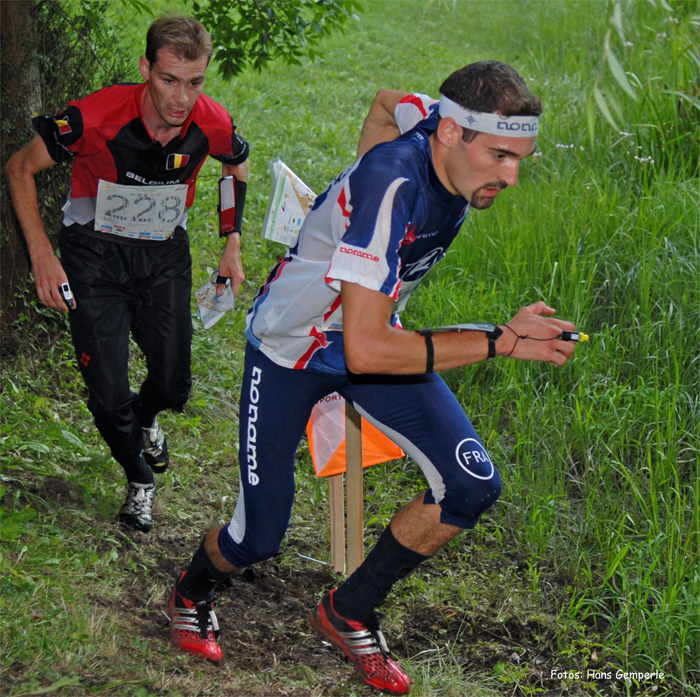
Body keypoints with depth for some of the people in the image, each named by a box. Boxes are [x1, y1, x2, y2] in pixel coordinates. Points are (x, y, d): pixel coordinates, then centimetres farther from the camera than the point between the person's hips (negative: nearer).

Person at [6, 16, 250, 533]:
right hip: (96, 254, -2)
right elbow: (22, 168, -14)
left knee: (173, 384, 4)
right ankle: (140, 478, 25)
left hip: (166, 253, 3)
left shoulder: (213, 125, -20)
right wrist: (42, 255, -18)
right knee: (108, 392, -6)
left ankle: (147, 417, 44)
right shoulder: (97, 118, -30)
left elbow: (238, 166, 6)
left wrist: (233, 246, 5)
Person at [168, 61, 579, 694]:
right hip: (289, 350, -6)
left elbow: (388, 101, 11)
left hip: (371, 334, 7)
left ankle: (349, 613, 10)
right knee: (259, 539, 0)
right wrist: (500, 340, -40)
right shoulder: (393, 186, -39)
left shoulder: (449, 127, -16)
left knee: (472, 486, -10)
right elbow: (365, 350, -44)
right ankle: (192, 592, 37)